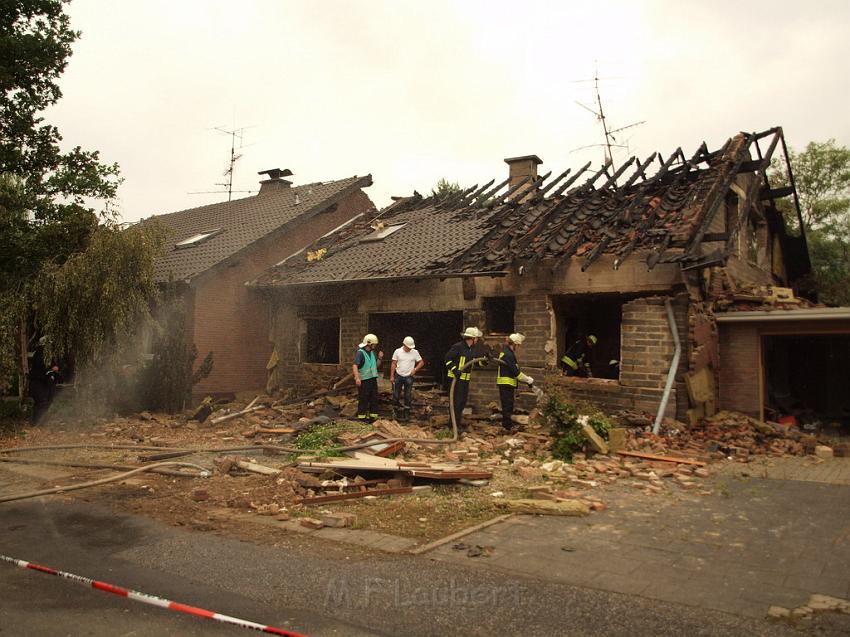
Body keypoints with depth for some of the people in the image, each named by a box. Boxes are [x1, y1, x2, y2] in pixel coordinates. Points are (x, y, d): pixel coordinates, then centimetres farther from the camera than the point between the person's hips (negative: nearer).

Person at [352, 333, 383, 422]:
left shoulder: (373, 353, 13)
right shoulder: (360, 353, -12)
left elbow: (377, 365, 20)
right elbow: (355, 366, -21)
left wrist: (379, 358, 2)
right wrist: (357, 378, -32)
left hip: (373, 379, 8)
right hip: (364, 380, -8)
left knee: (374, 398, 11)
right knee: (363, 399, 0)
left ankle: (373, 416, 20)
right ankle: (362, 417, 10)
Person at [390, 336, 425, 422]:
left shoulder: (415, 352, -4)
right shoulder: (397, 351, -4)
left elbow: (421, 362, 3)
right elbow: (393, 364, 0)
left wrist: (415, 369, -11)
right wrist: (392, 376, -2)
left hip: (409, 377, 0)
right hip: (398, 376, 0)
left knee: (408, 396, 4)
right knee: (396, 395, 4)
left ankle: (406, 413, 14)